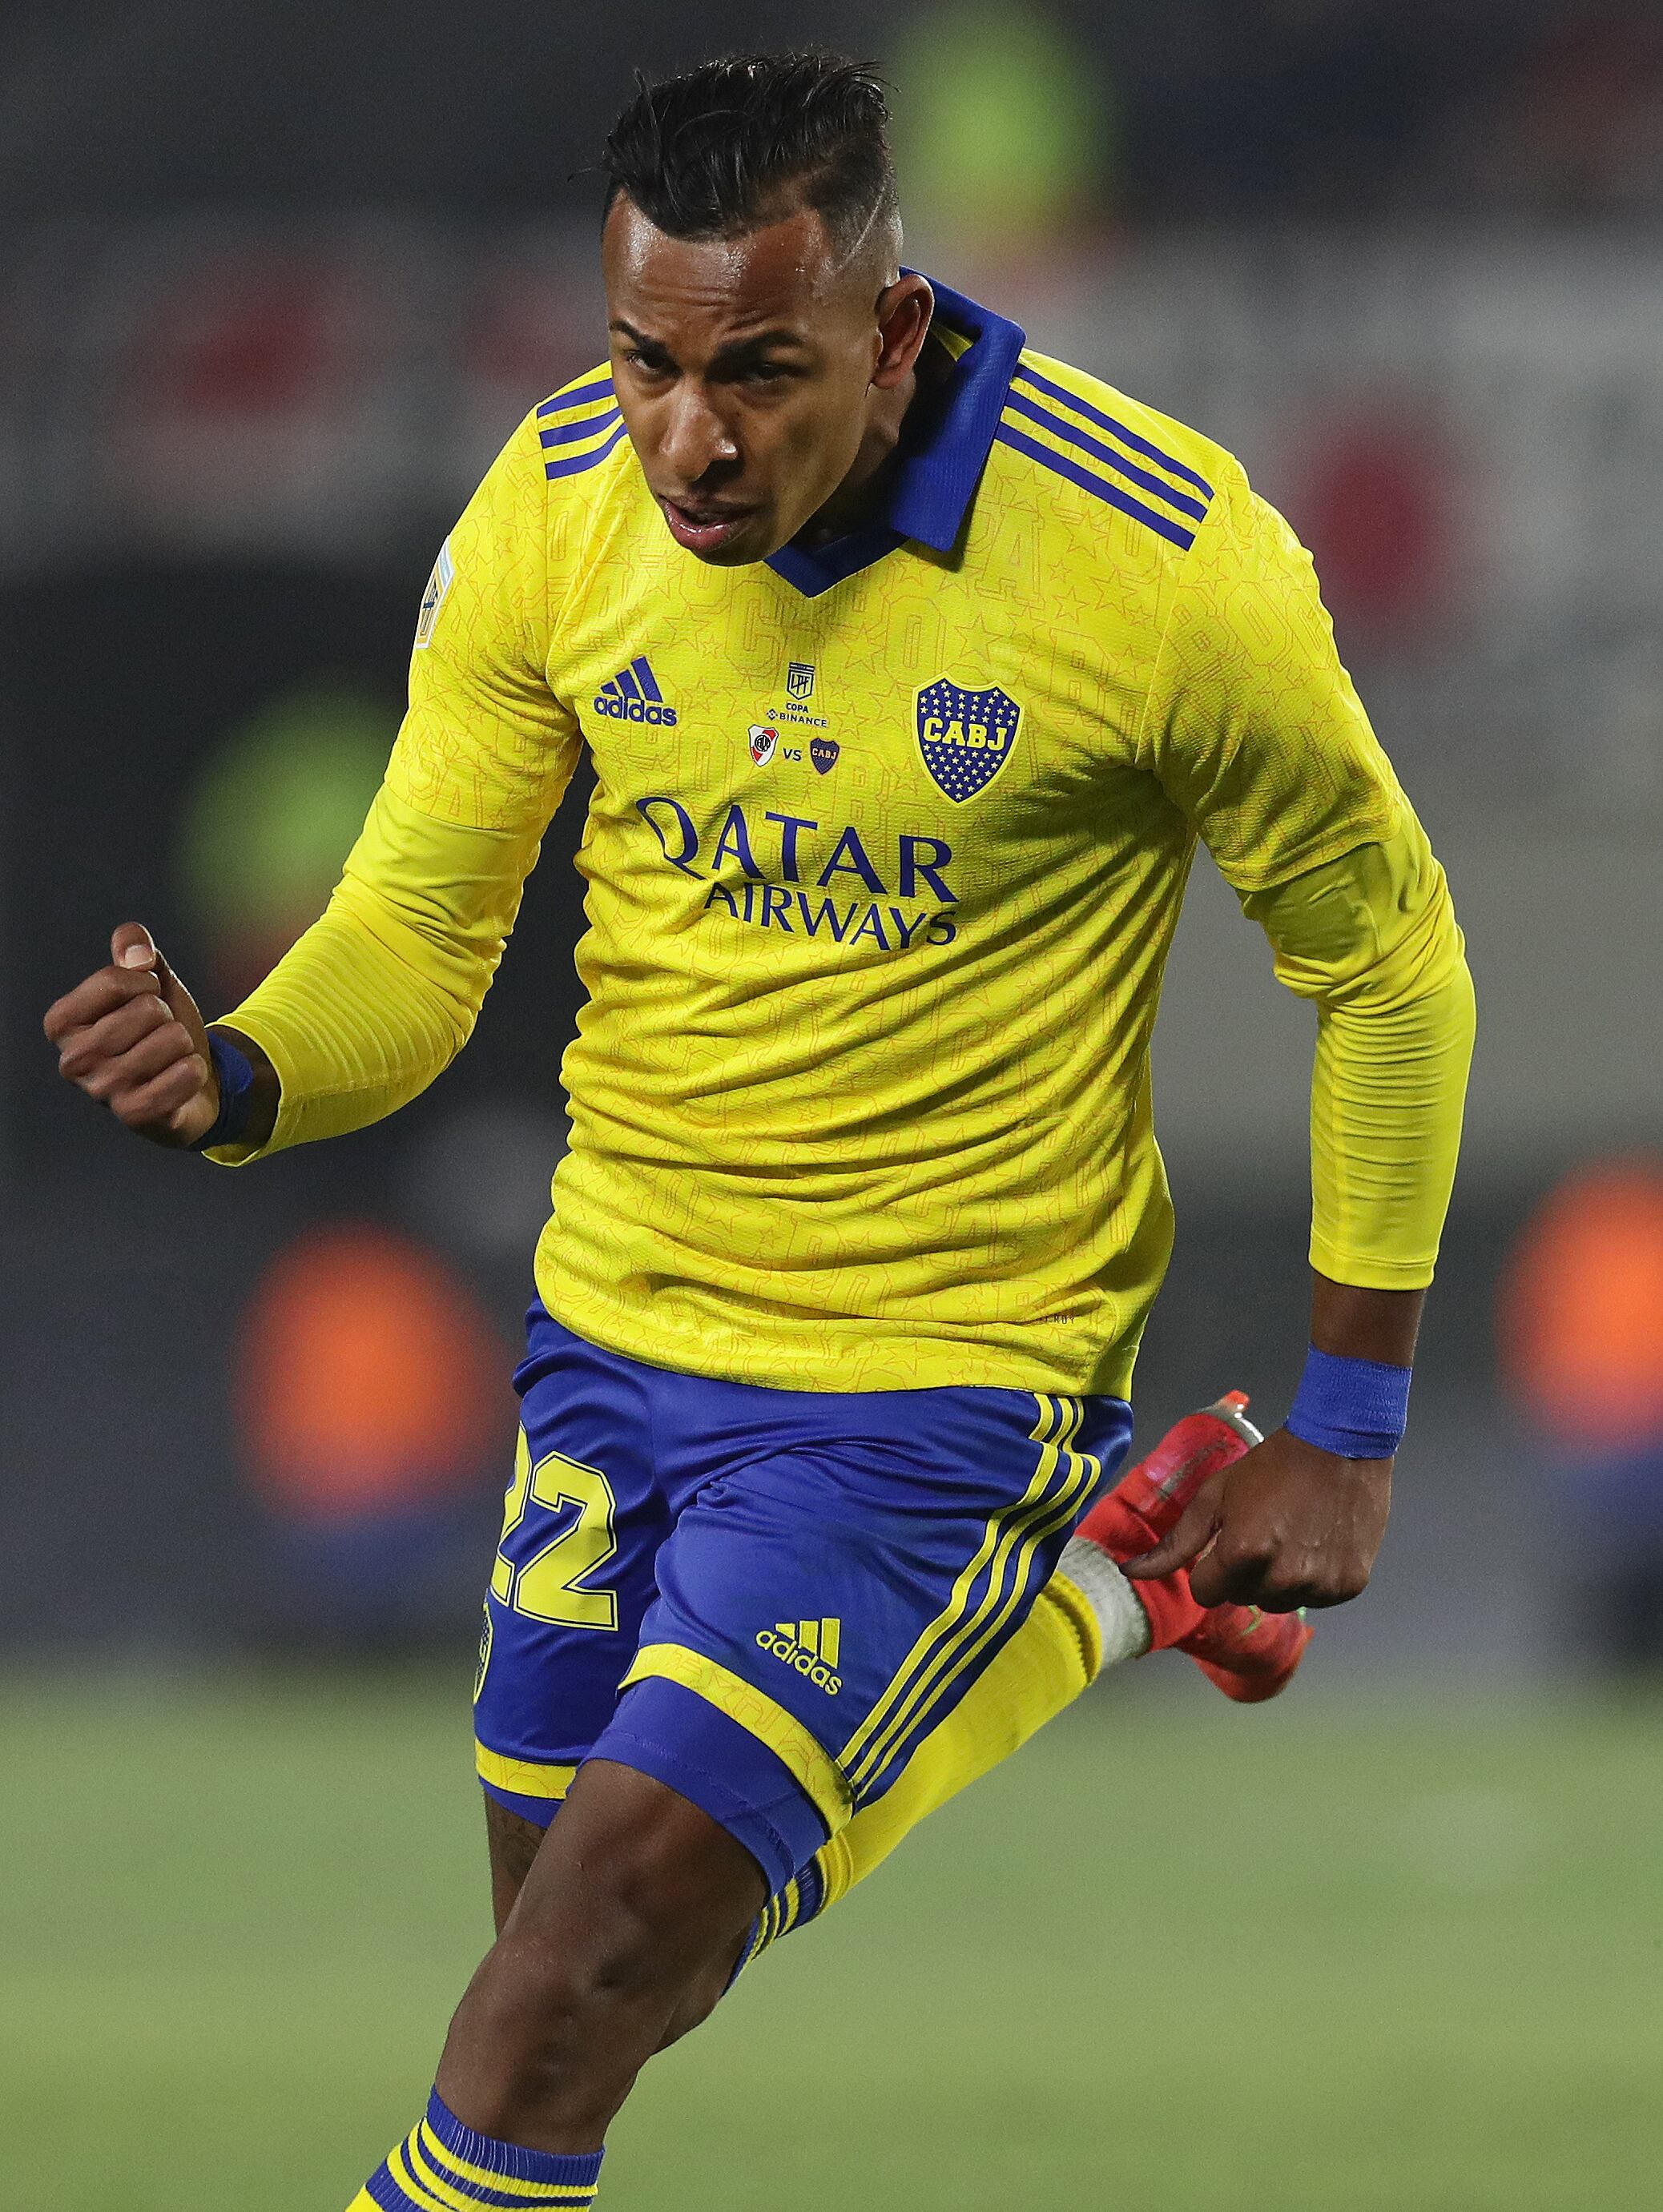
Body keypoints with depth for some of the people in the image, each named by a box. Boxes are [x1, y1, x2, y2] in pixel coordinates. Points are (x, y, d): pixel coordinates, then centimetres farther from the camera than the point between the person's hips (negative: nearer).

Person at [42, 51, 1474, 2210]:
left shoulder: (1163, 557, -20)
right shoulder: (555, 511, -9)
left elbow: (1387, 959, -6)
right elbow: (415, 931, -2)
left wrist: (1352, 1431, -2)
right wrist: (233, 1077, -26)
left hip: (939, 1377, -5)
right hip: (617, 1337, 5)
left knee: (621, 1908, -19)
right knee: (594, 1976, 15)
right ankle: (1093, 1592, 31)